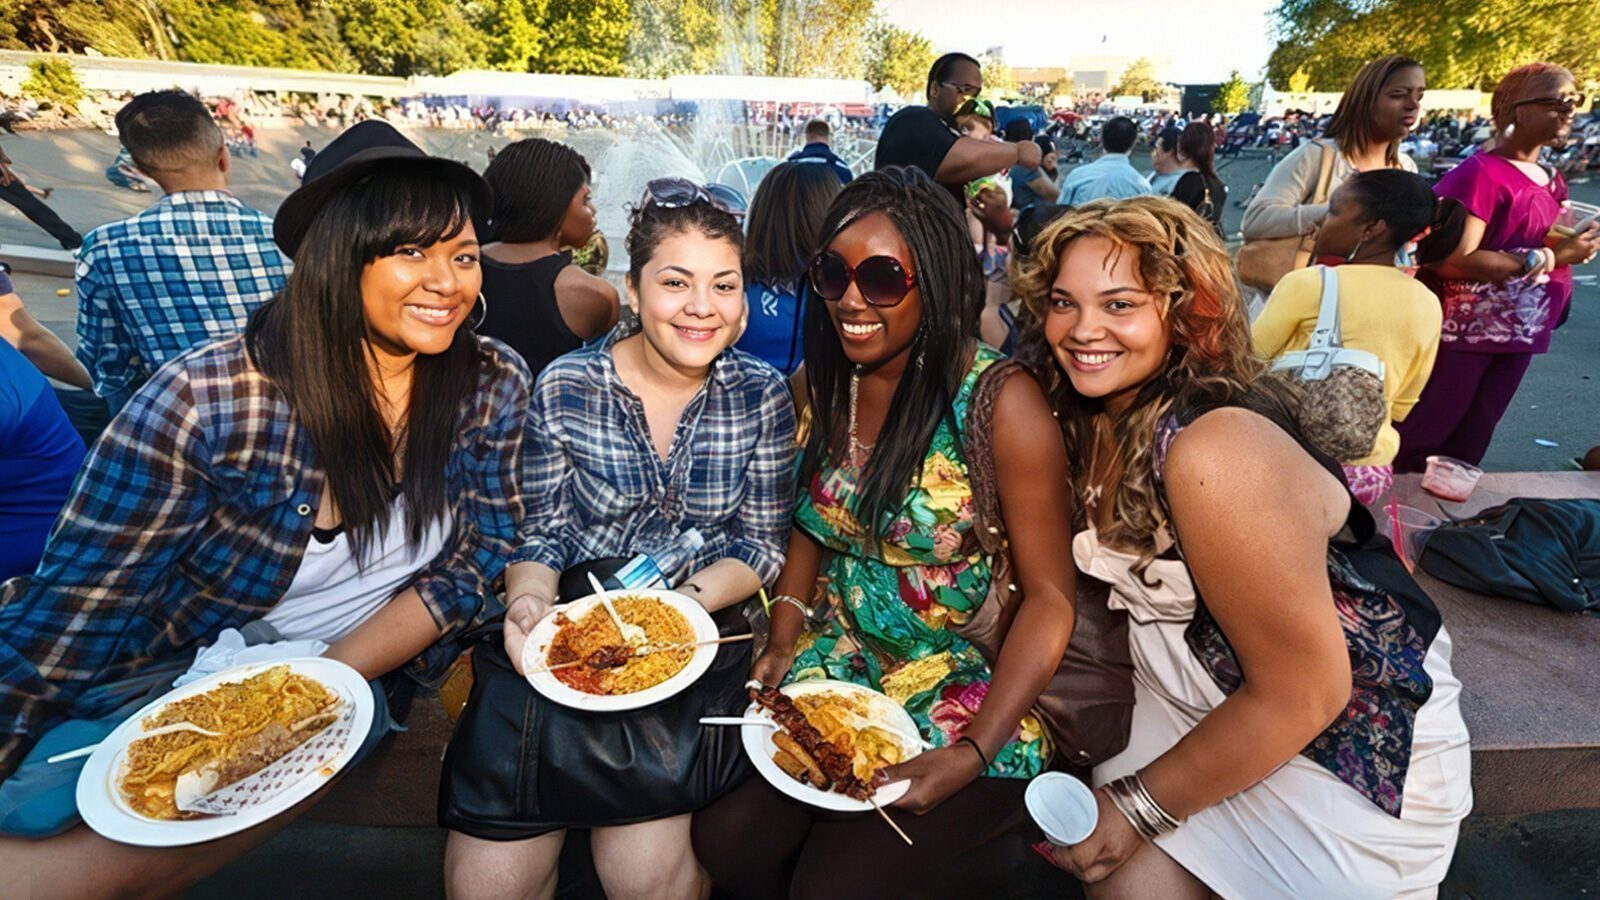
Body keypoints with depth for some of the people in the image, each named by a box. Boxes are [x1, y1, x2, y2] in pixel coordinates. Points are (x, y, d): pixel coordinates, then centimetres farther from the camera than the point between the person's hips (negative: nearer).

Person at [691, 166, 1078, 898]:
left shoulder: (998, 403, -18)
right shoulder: (824, 384, -1)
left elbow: (1049, 596, -16)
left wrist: (971, 755, -21)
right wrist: (783, 639, -2)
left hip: (972, 694, -4)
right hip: (846, 669, 5)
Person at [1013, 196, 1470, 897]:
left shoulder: (1212, 454, -30)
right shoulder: (1097, 419, -7)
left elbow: (1303, 695, -24)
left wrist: (1139, 803, -14)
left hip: (1353, 752, -5)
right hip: (1206, 704, 6)